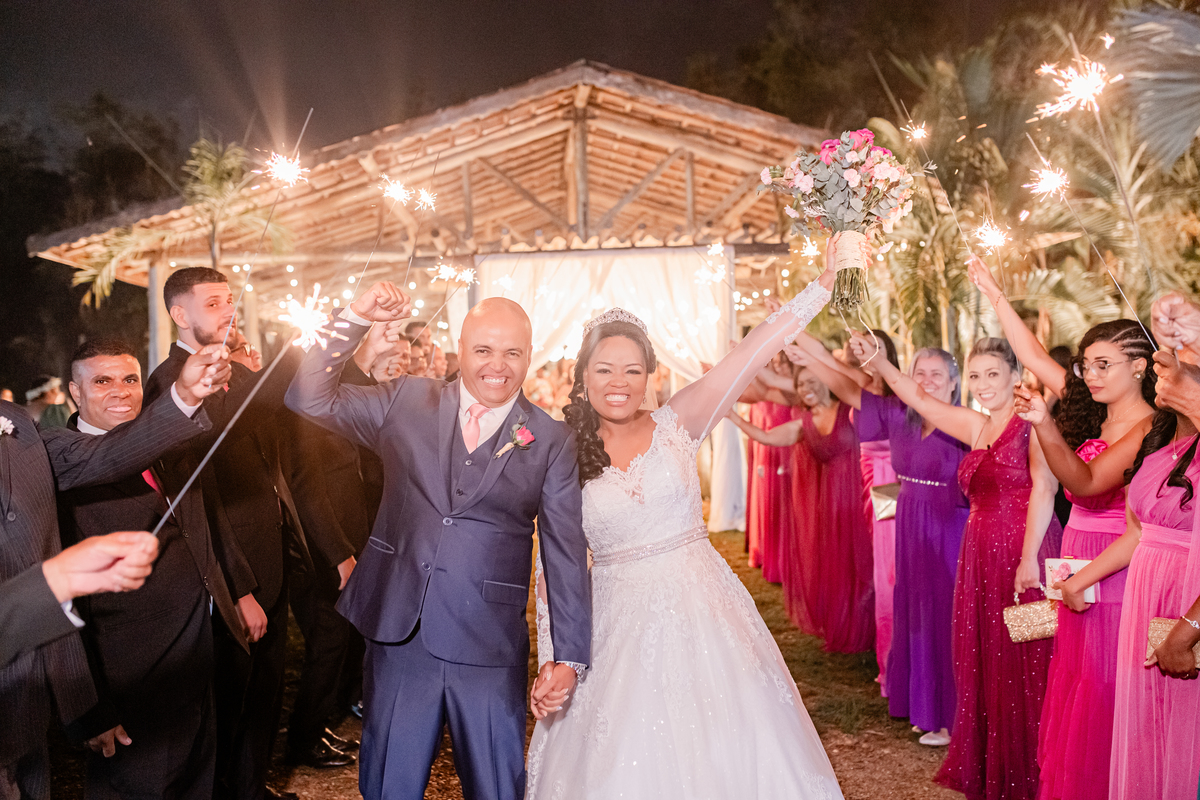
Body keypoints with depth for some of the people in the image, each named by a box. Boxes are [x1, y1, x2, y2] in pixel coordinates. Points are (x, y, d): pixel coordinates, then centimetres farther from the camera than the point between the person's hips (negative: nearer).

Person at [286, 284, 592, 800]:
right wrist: (355, 319, -7)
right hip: (399, 636, 1)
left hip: (490, 652, -1)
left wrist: (570, 656, -3)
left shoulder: (551, 442, 0)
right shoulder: (408, 401, 4)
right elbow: (309, 399, 4)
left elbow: (566, 553, 0)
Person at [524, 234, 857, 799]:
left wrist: (825, 282, -19)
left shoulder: (676, 425, -3)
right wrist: (550, 666, -3)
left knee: (727, 749, 7)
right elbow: (554, 573, 0)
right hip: (618, 621, 0)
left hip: (701, 609, 0)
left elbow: (751, 355, -12)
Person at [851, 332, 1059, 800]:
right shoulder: (977, 427, 14)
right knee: (982, 664, 13)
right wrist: (875, 361, 2)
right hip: (980, 556, 7)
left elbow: (1043, 490, -18)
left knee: (1022, 667, 0)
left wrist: (1029, 558, -26)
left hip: (1022, 555, -7)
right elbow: (918, 398, 14)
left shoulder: (1032, 421, -8)